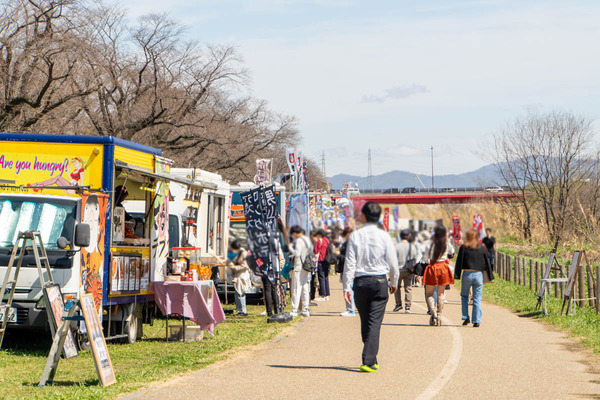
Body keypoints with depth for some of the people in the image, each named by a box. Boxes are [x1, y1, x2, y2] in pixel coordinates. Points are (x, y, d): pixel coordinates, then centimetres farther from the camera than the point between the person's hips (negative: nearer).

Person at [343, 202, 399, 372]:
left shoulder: (355, 236, -4)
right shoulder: (384, 236, -4)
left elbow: (350, 263, -6)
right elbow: (393, 263, 1)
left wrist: (347, 287, -2)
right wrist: (394, 282, 17)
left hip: (360, 282, 1)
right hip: (380, 281, -1)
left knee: (365, 322, 14)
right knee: (375, 323, -3)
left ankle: (371, 359, 24)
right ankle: (368, 361, -14)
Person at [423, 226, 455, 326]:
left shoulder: (432, 244, -10)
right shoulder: (447, 245, -2)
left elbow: (427, 254, 1)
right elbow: (452, 252, 20)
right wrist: (447, 240, 23)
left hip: (432, 268, -2)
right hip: (443, 268, 2)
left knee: (429, 294, 6)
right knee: (440, 294, 11)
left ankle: (433, 313, -14)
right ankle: (439, 315, 6)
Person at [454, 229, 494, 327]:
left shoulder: (463, 247, -1)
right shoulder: (482, 248, 4)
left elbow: (459, 262, -3)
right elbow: (487, 263, 8)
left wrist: (456, 275, -2)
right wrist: (490, 276, 13)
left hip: (467, 274, -1)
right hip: (478, 274, 1)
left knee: (464, 296, 17)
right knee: (477, 299, 4)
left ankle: (465, 317, 8)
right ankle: (477, 321, 1)